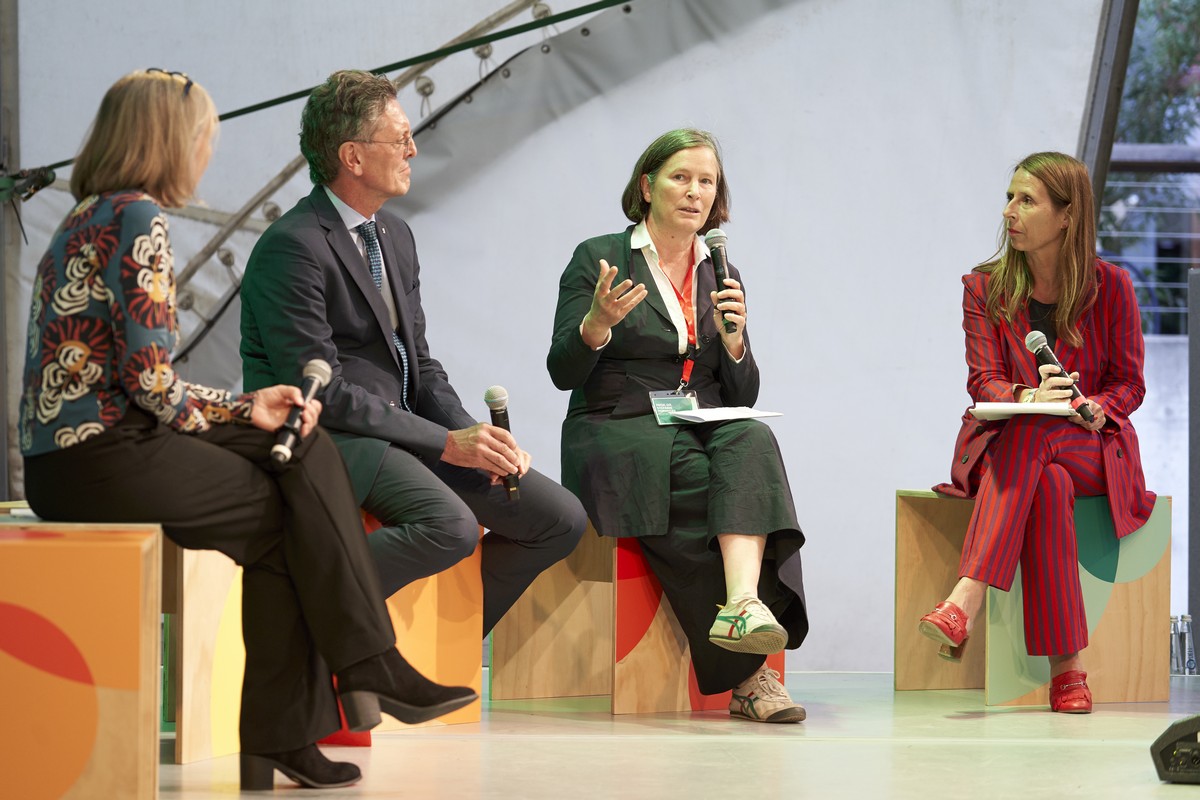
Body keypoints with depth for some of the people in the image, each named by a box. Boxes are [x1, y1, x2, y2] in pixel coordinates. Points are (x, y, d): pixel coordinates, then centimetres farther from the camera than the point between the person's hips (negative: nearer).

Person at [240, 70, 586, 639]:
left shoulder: (395, 235, 15)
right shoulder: (292, 247, -14)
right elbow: (321, 391, -19)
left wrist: (472, 435, -2)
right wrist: (446, 443, -19)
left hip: (402, 429, 9)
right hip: (328, 439, -9)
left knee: (561, 519, 0)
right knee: (451, 525, -35)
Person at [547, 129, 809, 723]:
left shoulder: (719, 276, 18)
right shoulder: (598, 260, 5)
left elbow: (742, 398, 15)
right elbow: (563, 372, -2)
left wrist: (733, 338, -5)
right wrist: (598, 323, -22)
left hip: (705, 435, 4)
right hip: (617, 436, -4)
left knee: (752, 441, -32)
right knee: (698, 478, -34)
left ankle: (743, 604, -53)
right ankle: (747, 673, -36)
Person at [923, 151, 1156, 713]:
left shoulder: (1109, 286, 3)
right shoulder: (984, 287, 7)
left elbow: (1128, 383, 5)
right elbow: (984, 380, -3)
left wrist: (1094, 408, -19)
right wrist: (1029, 397, -27)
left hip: (1091, 447, -1)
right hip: (1005, 444, 1)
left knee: (1031, 436, -38)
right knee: (1048, 486, -37)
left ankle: (965, 603, -52)